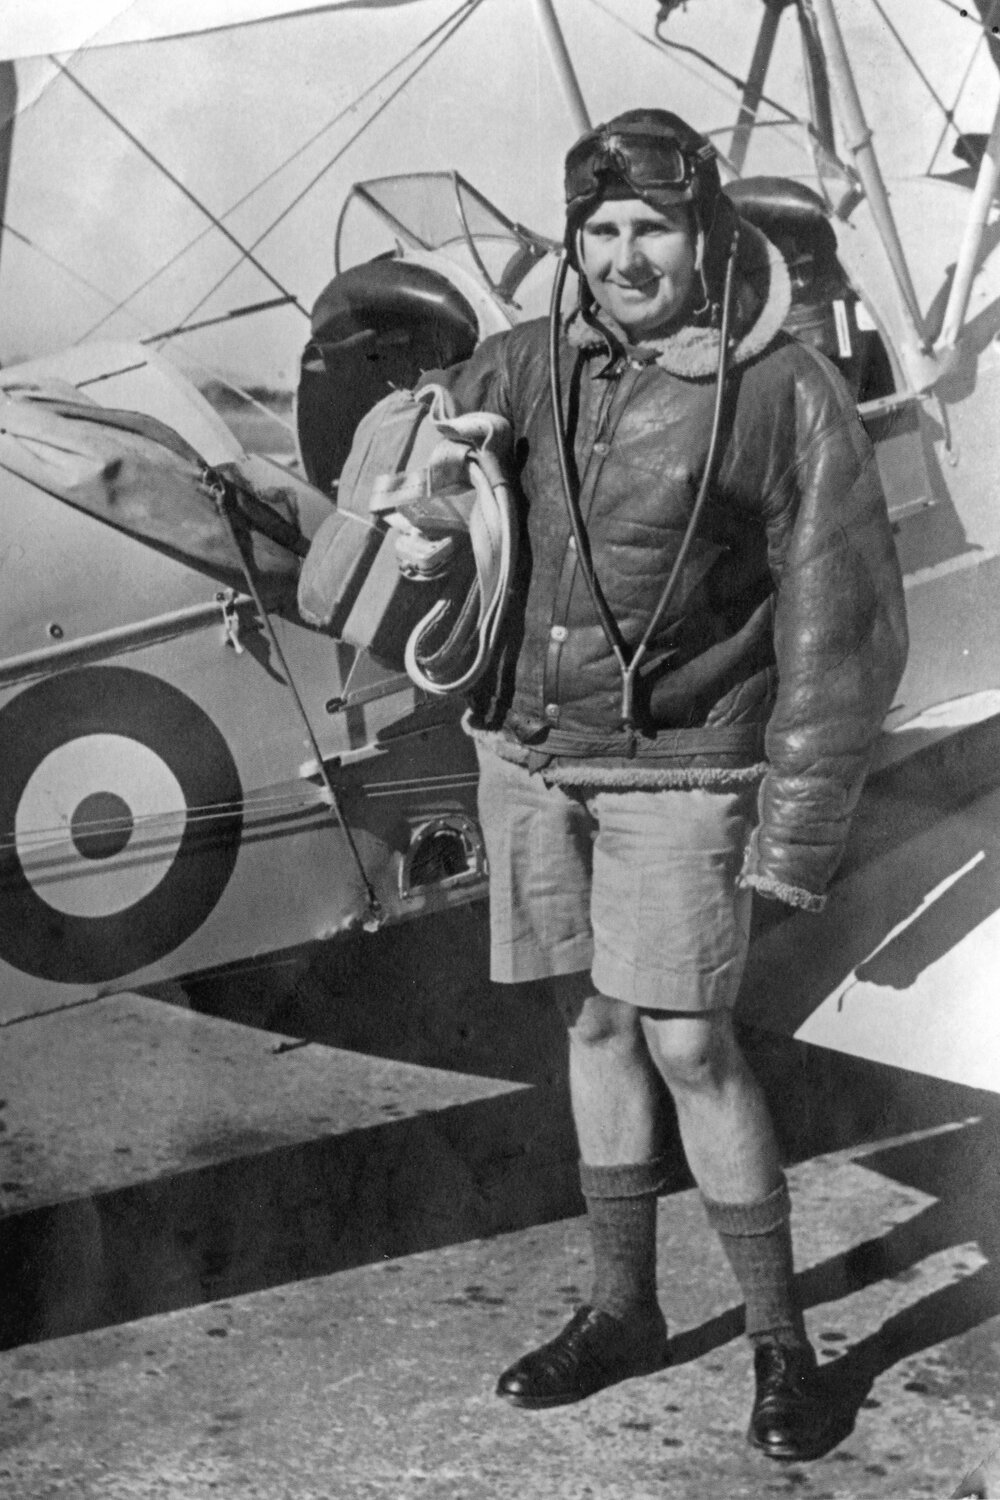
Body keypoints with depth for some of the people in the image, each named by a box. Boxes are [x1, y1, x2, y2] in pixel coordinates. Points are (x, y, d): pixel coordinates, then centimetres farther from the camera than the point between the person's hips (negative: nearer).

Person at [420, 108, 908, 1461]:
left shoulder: (788, 396, -12)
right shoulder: (532, 363, 1)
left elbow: (842, 628, -11)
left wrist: (797, 833, -12)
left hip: (676, 765, -5)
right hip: (526, 747, 5)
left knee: (689, 1045, -3)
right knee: (595, 1020, 14)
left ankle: (780, 1339, 17)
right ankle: (622, 1308, 29)